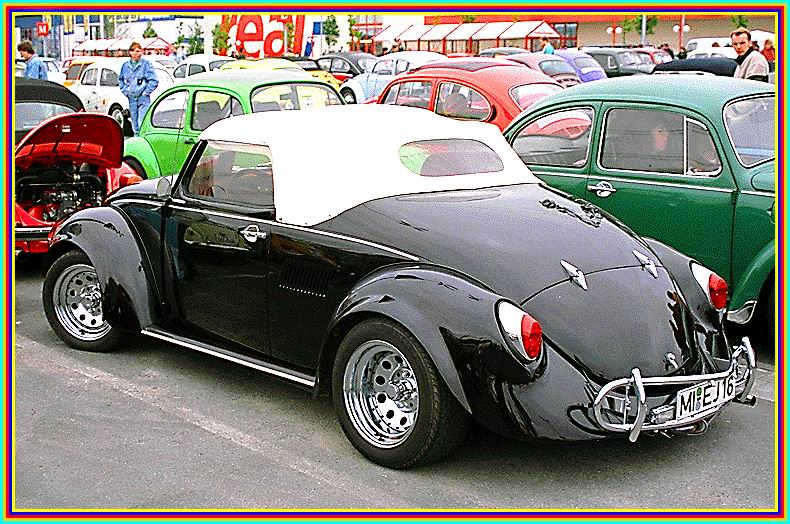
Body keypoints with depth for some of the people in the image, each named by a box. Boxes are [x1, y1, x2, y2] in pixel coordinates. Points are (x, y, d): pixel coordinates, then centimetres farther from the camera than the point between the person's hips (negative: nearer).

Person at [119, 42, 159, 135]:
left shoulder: (146, 64, -4)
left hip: (143, 99, -4)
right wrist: (125, 91, 10)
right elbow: (120, 80, 22)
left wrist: (146, 92, -9)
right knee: (135, 124, 10)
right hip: (131, 99, 5)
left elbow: (154, 81, -5)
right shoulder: (125, 65, 9)